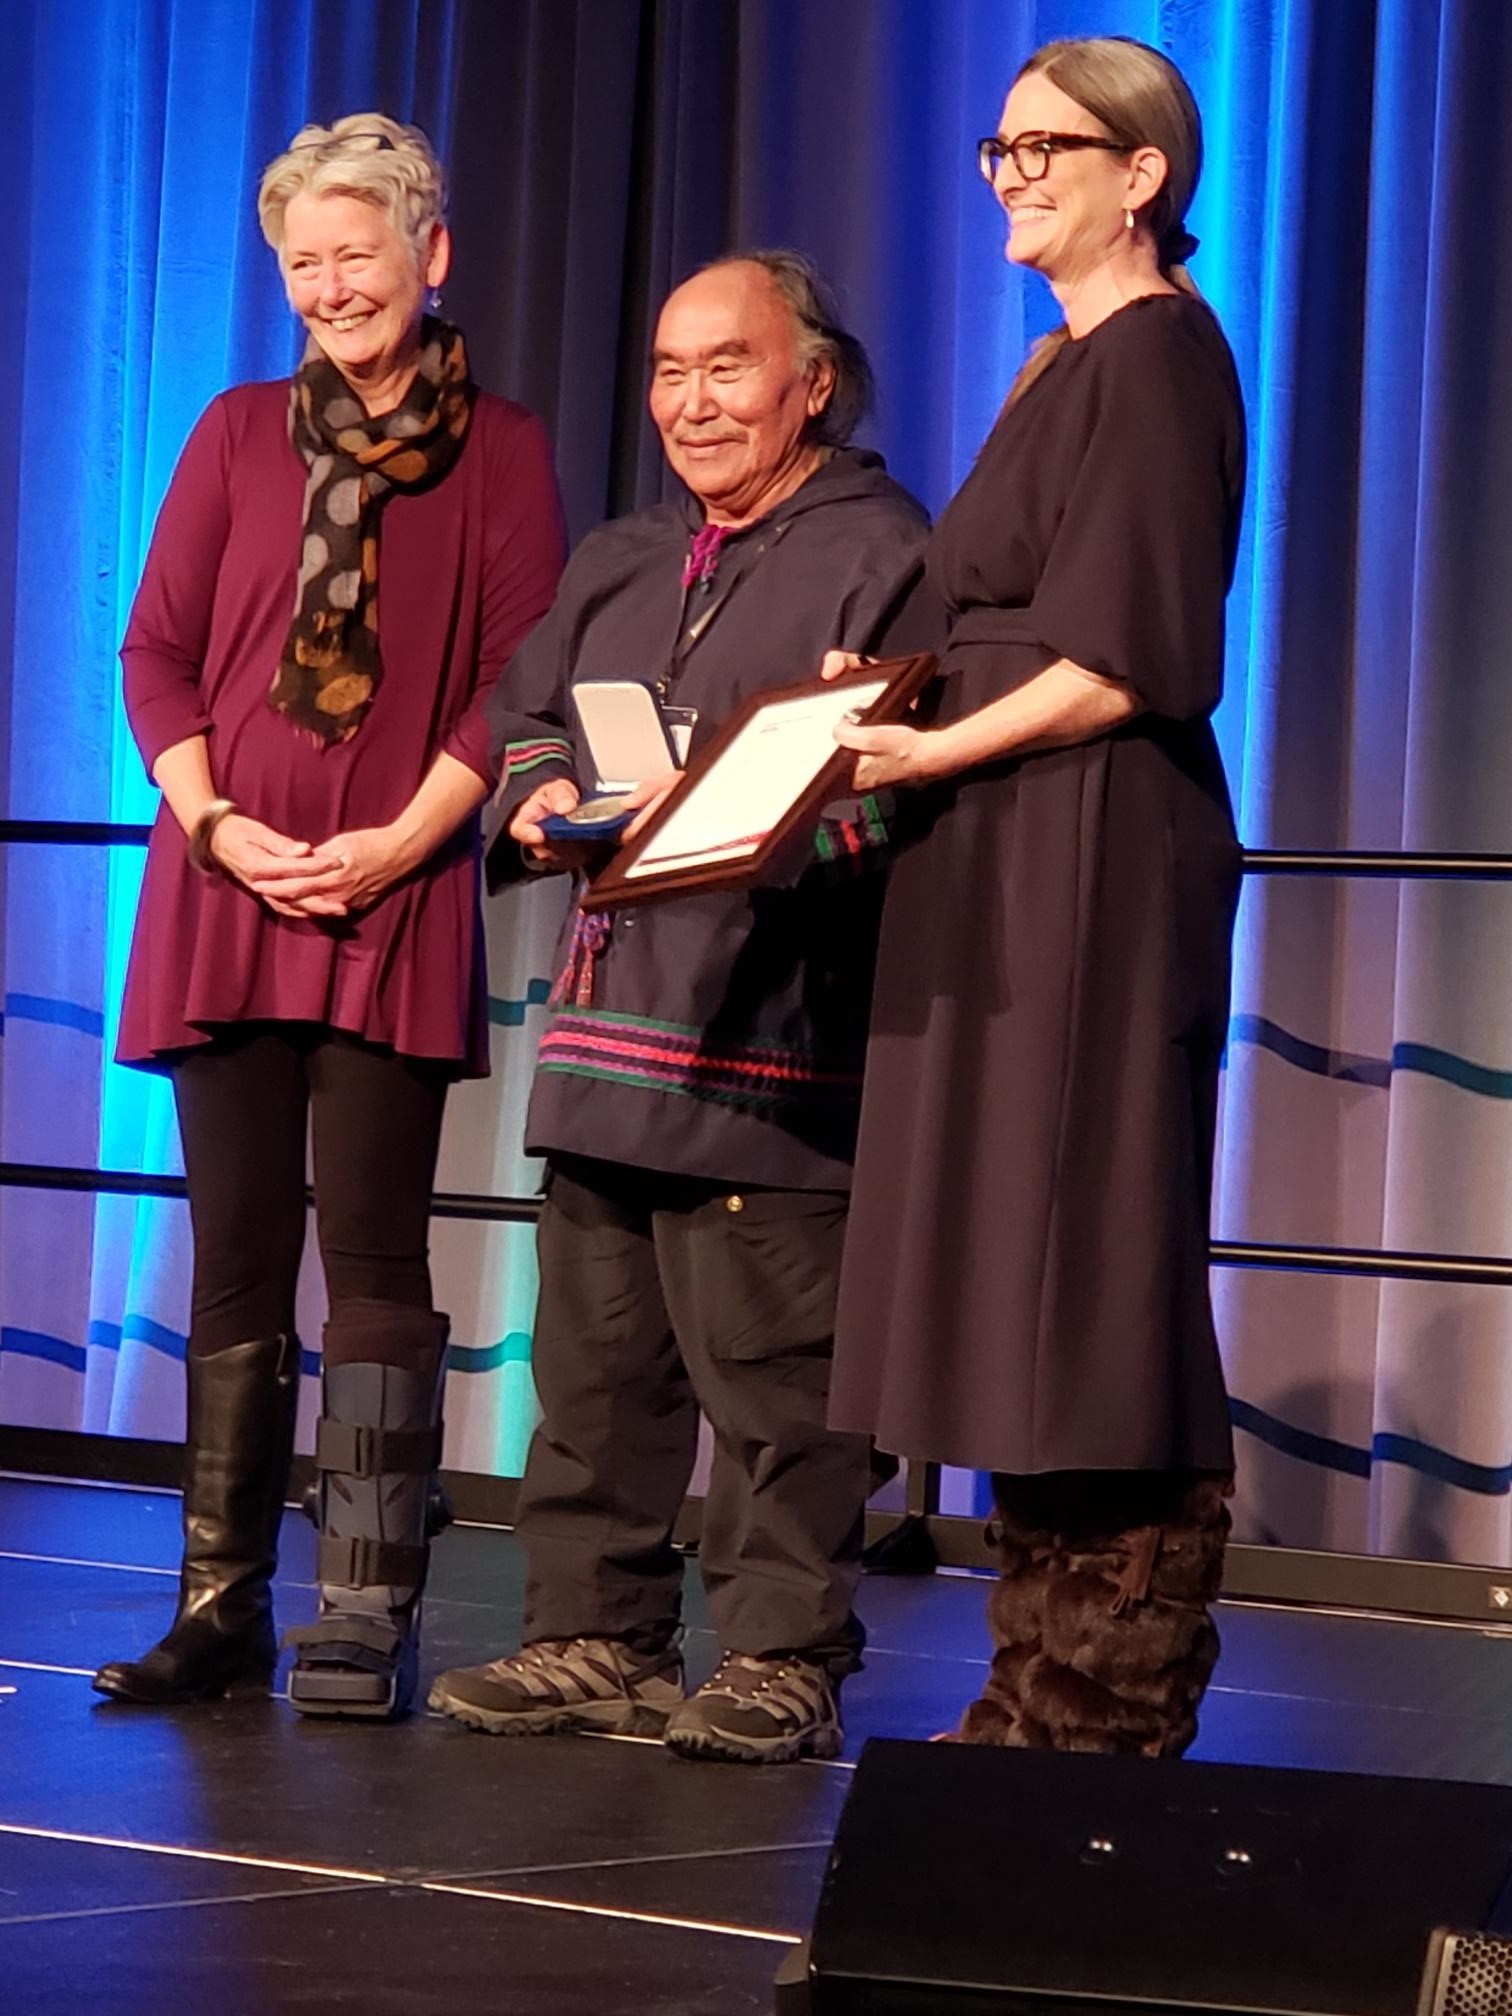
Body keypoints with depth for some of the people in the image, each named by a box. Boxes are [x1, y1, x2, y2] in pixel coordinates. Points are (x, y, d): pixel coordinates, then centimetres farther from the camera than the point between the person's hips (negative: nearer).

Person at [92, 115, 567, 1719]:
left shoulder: (499, 450, 6)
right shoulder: (239, 434, 13)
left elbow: (516, 681, 0)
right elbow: (157, 650, 8)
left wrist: (398, 842, -12)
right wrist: (218, 825, -7)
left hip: (397, 899, -2)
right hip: (225, 890, 3)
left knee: (371, 1254, -5)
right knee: (235, 1255, 3)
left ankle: (366, 1620, -3)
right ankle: (221, 1605, 8)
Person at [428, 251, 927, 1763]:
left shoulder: (879, 554, -2)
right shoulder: (620, 565, 23)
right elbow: (524, 711, 29)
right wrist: (541, 790, 7)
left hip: (772, 1035, -8)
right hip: (607, 1022, 8)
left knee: (769, 1370, -7)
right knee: (595, 1358, 10)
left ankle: (781, 1659, 1)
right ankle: (597, 1639, 18)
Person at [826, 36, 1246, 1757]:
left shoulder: (1158, 355, -9)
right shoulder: (1070, 367, 20)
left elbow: (1131, 657, -17)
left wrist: (936, 749, -15)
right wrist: (902, 719, 10)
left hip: (1095, 856, -10)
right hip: (1010, 859, 10)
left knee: (1086, 1271, -7)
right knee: (1011, 1274, 7)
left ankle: (1112, 1708, -3)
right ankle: (1053, 1690, 11)